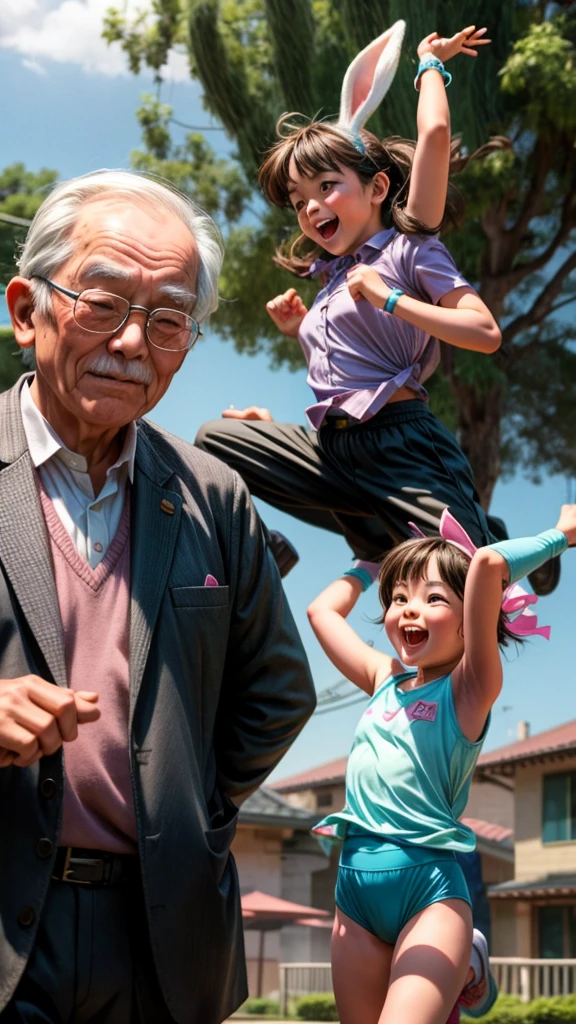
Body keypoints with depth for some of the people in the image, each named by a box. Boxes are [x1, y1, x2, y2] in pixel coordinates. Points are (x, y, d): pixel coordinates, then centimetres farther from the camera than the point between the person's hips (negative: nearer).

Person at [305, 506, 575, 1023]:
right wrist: (369, 566, 32)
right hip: (356, 887, 6)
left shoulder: (470, 687, -4)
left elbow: (488, 563, -17)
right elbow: (323, 610, 25)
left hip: (430, 887, -6)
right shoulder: (385, 680, 12)